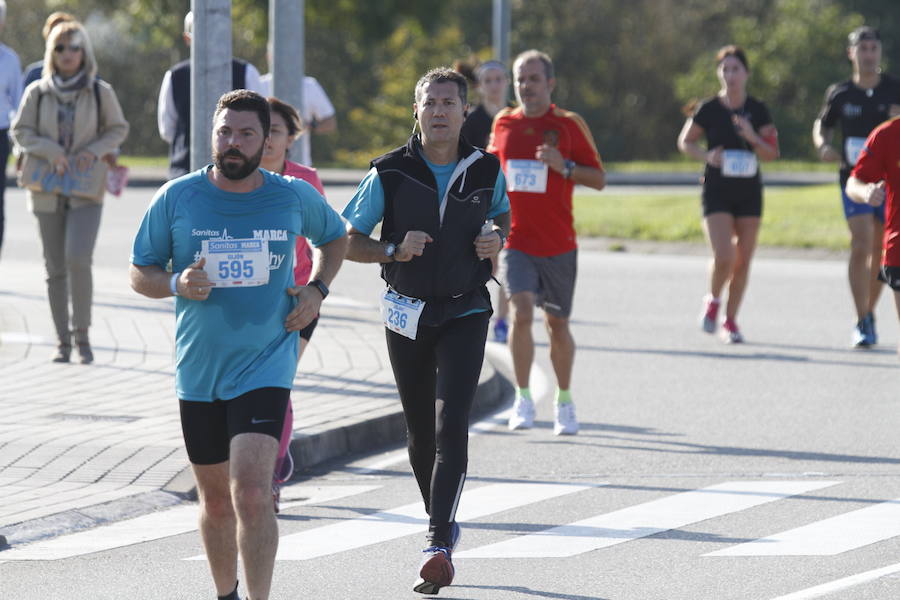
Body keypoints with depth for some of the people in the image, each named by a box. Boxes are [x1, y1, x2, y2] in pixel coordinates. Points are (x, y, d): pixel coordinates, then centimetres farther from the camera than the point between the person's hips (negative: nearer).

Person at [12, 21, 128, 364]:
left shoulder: (100, 92, 0)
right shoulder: (37, 92, 2)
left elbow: (118, 129, 8)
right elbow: (21, 131, 1)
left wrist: (95, 150, -10)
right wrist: (50, 151, -15)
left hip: (86, 190, -2)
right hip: (47, 190, 2)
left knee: (78, 258, -18)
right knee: (55, 268, 4)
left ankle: (81, 333, -4)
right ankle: (62, 341, 12)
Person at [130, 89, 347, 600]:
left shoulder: (296, 197, -1)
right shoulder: (177, 198, -2)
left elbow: (335, 237, 21)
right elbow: (140, 273, 6)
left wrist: (317, 289, 3)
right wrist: (175, 284, -16)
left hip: (265, 367, -2)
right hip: (198, 368, 2)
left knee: (251, 495, -18)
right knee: (216, 500, 13)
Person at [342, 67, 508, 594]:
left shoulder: (486, 170, -1)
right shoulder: (390, 173, -6)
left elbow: (502, 214, 20)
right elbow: (348, 242, -2)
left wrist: (497, 238, -2)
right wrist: (394, 250, -20)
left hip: (465, 313, -1)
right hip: (408, 313, 1)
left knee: (451, 425, -17)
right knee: (421, 432, 11)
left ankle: (440, 546, -24)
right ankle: (442, 524, 33)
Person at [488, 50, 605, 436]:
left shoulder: (570, 125, -2)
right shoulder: (503, 123, 5)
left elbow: (599, 179, 1)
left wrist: (564, 166, -16)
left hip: (558, 243, 0)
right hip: (516, 240, 1)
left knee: (557, 323, 9)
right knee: (521, 313, -18)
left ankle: (564, 401, 27)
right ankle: (523, 398, -7)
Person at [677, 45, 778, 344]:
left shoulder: (758, 111, 1)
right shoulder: (709, 109, -3)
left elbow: (772, 153, 0)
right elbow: (685, 142, 7)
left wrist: (753, 138, -19)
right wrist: (706, 155, -12)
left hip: (749, 192, 2)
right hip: (717, 192, -2)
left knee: (743, 261, 5)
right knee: (723, 258, -16)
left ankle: (730, 320, 21)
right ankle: (713, 300, 14)